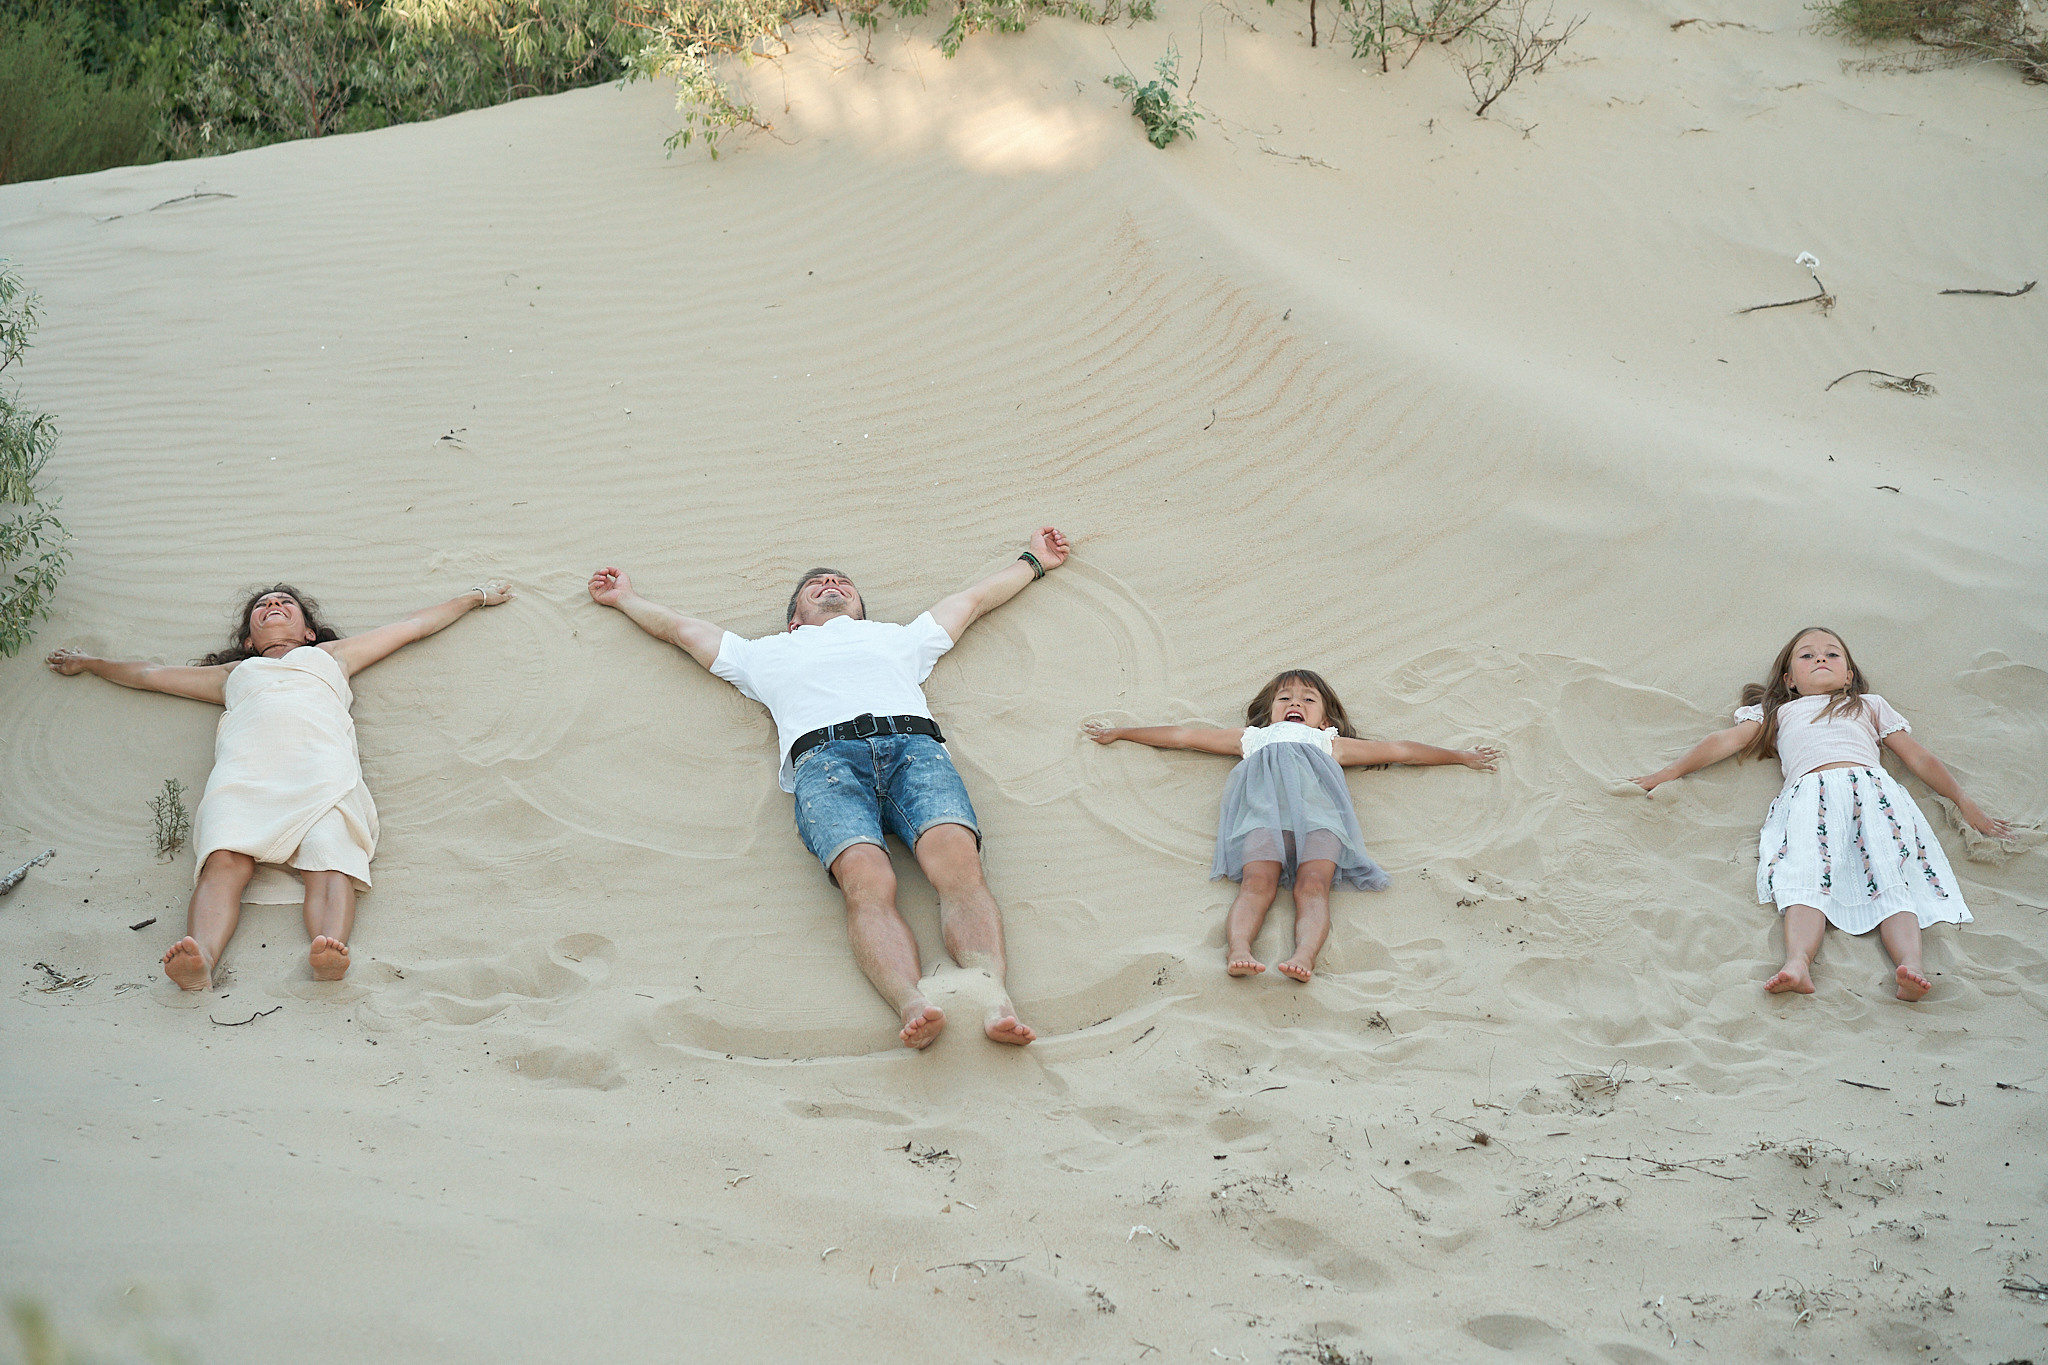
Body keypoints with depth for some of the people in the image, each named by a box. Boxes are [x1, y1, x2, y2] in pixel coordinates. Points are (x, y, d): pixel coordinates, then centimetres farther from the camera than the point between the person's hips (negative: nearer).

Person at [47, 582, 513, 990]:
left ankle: (330, 953, -61)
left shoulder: (331, 655, 44)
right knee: (224, 860, -33)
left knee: (329, 858, -34)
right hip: (243, 768, 1)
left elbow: (414, 625, 50)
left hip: (322, 768, 0)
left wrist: (475, 596, 55)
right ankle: (200, 960, -58)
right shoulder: (234, 674, 45)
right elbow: (148, 674, 55)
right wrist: (88, 663, 63)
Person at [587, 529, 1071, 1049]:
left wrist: (1032, 560, 65)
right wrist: (626, 597, 62)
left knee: (957, 860, -32)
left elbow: (973, 599, 55)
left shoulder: (897, 637, 44)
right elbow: (680, 627, 52)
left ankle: (994, 997, -53)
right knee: (867, 878, -34)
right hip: (824, 754, -1)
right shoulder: (768, 654, 42)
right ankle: (913, 1004, -56)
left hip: (914, 743, 1)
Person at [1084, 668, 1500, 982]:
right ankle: (1238, 950, -56)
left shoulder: (1331, 744, 46)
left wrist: (1460, 756, 49)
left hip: (1317, 803, 1)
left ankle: (1305, 955, -55)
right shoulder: (1253, 738, 45)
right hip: (1263, 803, -1)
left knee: (1313, 882, -30)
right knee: (1259, 880, -31)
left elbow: (1401, 750, 49)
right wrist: (1120, 732, 51)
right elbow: (1183, 735, 48)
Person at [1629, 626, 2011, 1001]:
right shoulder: (1778, 712, 38)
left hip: (1873, 789, 1)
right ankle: (1798, 962, -56)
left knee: (1892, 879, -27)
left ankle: (1910, 966, -49)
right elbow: (1725, 741, 28)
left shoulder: (1870, 705, 39)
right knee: (1806, 876, -31)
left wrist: (1966, 805, 24)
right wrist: (1667, 773, 17)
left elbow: (1919, 758, 34)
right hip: (1810, 795, -1)